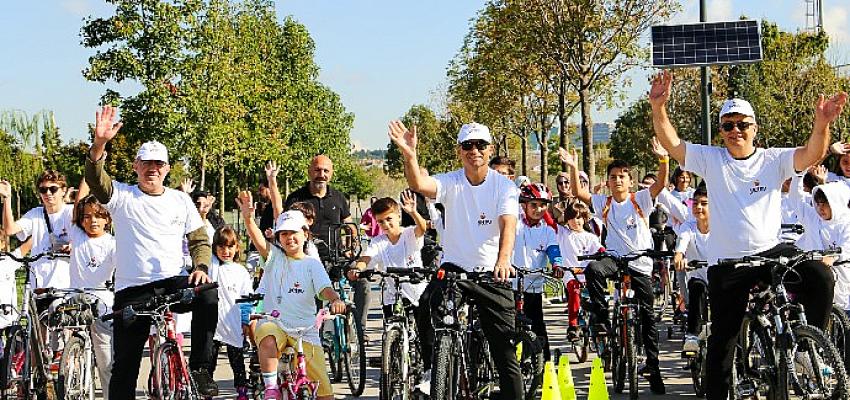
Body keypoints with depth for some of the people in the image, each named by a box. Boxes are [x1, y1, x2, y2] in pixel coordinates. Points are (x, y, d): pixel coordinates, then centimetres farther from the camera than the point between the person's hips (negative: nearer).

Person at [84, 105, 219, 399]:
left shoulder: (180, 200, 11)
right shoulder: (122, 196, 4)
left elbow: (199, 240, 11)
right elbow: (95, 178, -15)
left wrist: (201, 267, -10)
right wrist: (99, 143, -33)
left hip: (174, 281, 1)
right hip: (131, 289, 0)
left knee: (208, 296, -31)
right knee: (125, 363, -1)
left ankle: (201, 367, -18)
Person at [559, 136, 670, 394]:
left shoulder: (640, 199, 0)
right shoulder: (604, 203, 6)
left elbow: (661, 184, -15)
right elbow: (578, 193, -5)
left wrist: (663, 159, -32)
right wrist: (573, 168, -19)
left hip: (640, 263, -1)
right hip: (615, 257, 1)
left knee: (647, 316, 3)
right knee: (593, 269, -34)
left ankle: (653, 366, 13)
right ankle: (601, 319, -23)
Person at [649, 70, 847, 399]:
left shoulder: (773, 160, 4)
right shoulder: (711, 160, 4)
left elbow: (812, 154, -10)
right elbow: (671, 143, -4)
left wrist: (822, 123, -29)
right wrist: (659, 109, -20)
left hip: (771, 251, 0)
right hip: (726, 263, 0)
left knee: (820, 276, -27)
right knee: (722, 340, 5)